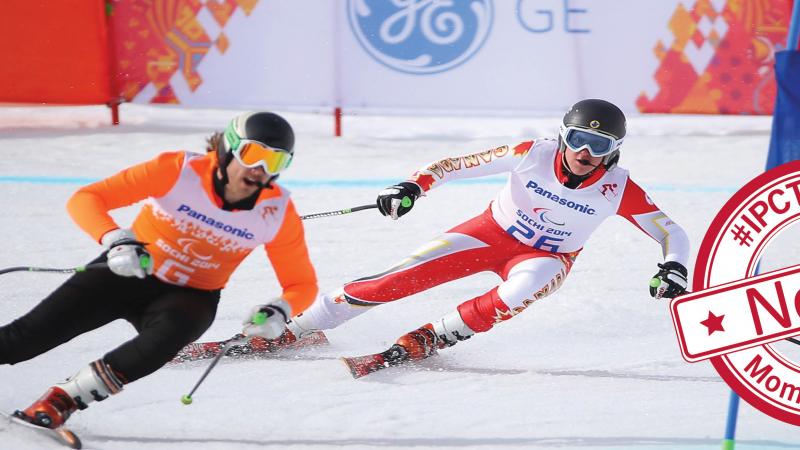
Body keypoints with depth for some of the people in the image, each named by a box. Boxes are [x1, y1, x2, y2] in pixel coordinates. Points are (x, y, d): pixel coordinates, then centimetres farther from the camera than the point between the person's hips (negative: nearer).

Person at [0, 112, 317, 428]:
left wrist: (279, 312, -26)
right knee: (31, 333, -18)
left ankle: (66, 397, -23)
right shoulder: (179, 170, -21)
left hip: (190, 296, 1)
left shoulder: (277, 212, -14)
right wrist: (116, 240, -43)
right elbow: (85, 199, -23)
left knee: (172, 330, -35)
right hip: (126, 273, -1)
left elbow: (302, 284, -3)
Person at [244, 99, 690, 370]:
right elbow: (460, 165, -17)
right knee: (407, 276, -16)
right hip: (494, 231, 0)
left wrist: (674, 268, -38)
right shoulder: (534, 154, -23)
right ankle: (297, 326, -6)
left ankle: (428, 338, -16)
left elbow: (673, 233, -17)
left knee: (516, 296, -37)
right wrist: (413, 187, -31)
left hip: (548, 257, 0)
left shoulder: (618, 188, -22)